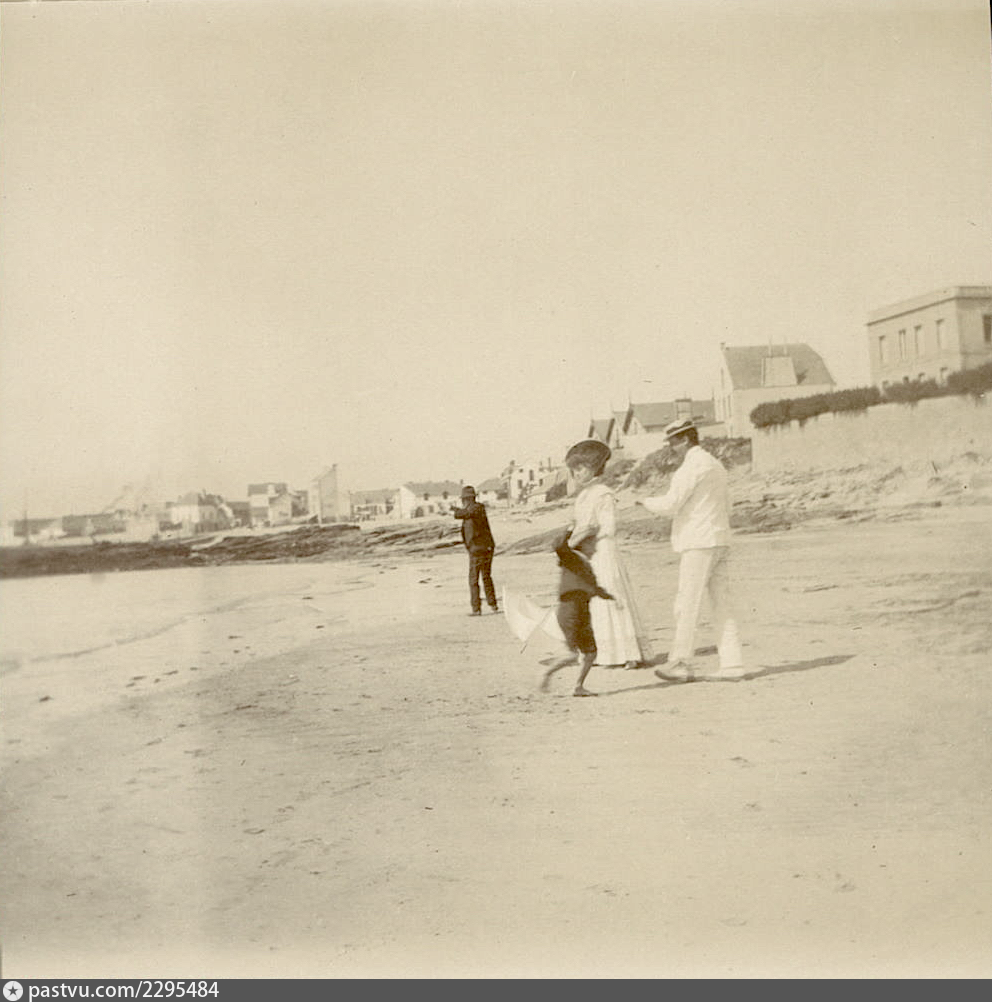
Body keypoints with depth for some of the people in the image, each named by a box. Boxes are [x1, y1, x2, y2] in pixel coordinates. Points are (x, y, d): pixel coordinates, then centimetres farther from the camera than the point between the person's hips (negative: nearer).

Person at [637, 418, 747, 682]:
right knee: (722, 604, 6)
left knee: (687, 604, -4)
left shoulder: (693, 465, -11)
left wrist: (647, 502, 4)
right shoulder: (715, 465, 19)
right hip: (719, 541, 9)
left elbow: (670, 504, -16)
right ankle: (731, 665, 5)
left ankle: (681, 662, 0)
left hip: (698, 543, -9)